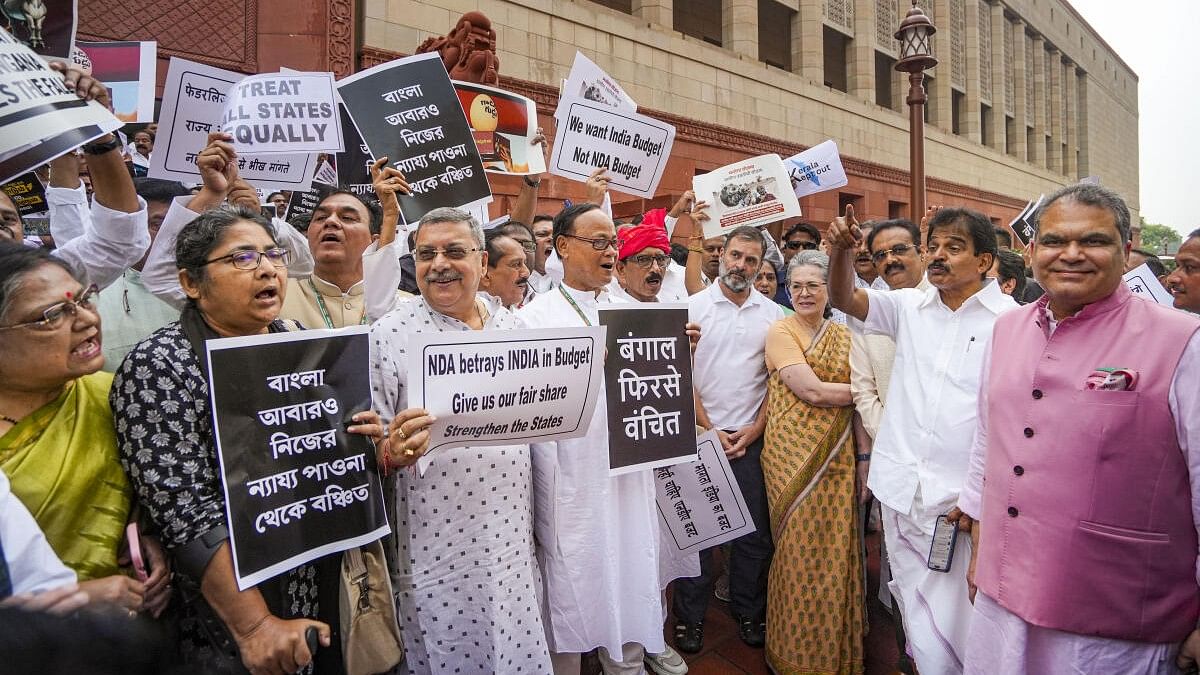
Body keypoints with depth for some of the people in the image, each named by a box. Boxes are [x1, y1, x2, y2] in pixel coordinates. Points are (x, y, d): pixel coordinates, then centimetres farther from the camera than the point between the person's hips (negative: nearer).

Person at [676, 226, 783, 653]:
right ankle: (690, 617, 20)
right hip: (700, 434, -2)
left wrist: (755, 429, -3)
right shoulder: (694, 306, -1)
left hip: (751, 436, 2)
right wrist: (708, 429, -6)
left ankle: (749, 612, 26)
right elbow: (682, 375, -2)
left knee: (754, 530, 7)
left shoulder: (772, 314, 6)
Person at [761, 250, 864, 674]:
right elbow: (811, 390, -15)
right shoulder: (781, 332, -4)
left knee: (835, 551, 7)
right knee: (799, 551, 2)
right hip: (794, 456, -4)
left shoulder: (843, 337, 11)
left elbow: (859, 399, 10)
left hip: (837, 456, 4)